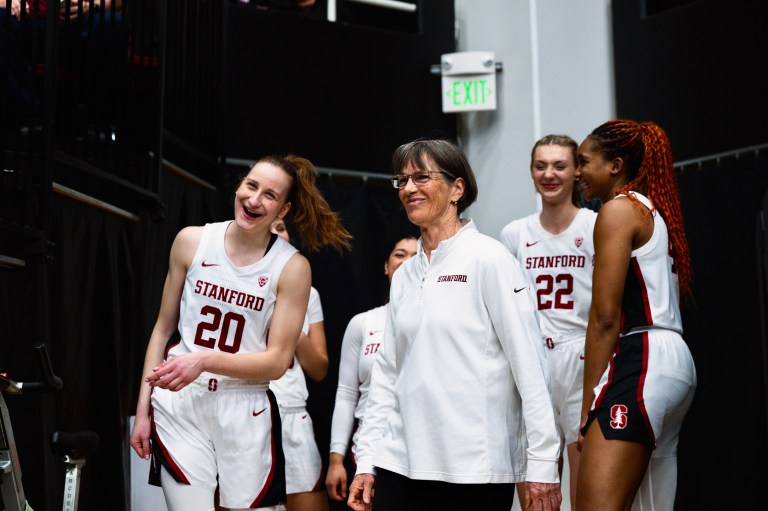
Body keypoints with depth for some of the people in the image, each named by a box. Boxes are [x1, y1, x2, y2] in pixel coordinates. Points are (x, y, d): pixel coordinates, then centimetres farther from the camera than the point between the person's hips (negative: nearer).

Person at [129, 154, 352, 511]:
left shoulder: (292, 267, -5)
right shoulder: (192, 241, 1)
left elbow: (277, 361, -6)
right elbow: (163, 328, 9)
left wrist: (204, 360, -19)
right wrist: (143, 408, 7)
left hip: (246, 412, 0)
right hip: (179, 405, 0)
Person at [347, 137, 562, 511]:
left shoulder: (488, 259, -6)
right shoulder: (404, 275, 12)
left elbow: (529, 363, -10)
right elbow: (386, 372, 14)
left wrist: (542, 463, -13)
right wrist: (367, 460, 8)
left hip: (476, 467, -5)